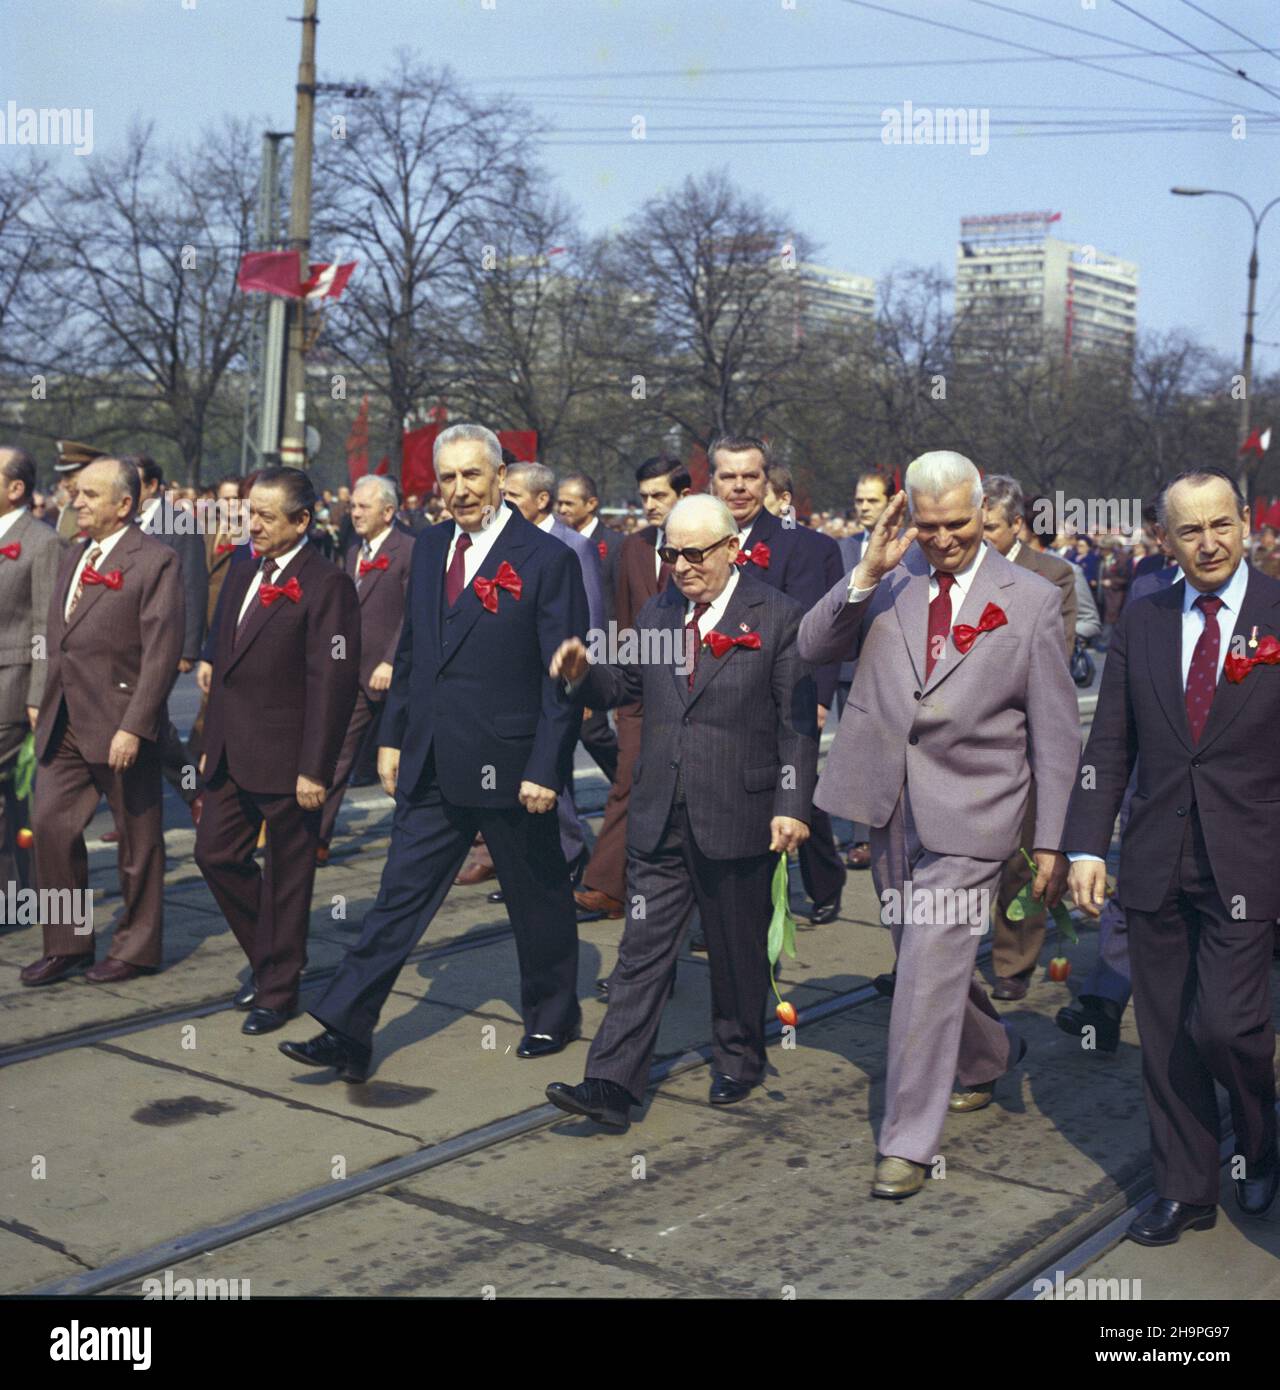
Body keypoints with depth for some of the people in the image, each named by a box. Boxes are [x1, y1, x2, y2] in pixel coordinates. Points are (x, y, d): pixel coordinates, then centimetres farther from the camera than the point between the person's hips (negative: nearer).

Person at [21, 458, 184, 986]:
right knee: (51, 827, 6)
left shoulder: (155, 562, -10)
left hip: (120, 725, -7)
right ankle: (67, 944, 19)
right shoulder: (73, 557, 15)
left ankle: (136, 948, 20)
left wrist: (133, 726, -20)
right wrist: (46, 707, 13)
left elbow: (162, 652, -16)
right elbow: (57, 641, 19)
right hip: (65, 725, 7)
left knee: (137, 840, 6)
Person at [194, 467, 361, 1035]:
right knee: (215, 854, 12)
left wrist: (314, 769, -19)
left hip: (287, 760, -8)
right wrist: (213, 743, 17)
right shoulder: (242, 573, 12)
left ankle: (278, 989, 21)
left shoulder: (326, 585, -13)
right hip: (232, 754, 8)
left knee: (286, 876, 5)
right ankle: (269, 954, 33)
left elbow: (333, 682, -17)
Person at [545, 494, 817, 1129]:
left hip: (739, 817, -4)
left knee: (737, 950, 12)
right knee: (643, 948, 1)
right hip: (659, 817, 4)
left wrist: (792, 805, -12)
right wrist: (584, 672, -3)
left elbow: (799, 721, -7)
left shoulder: (778, 617, -5)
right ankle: (612, 1084, 0)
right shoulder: (657, 613, 10)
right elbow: (625, 684, 19)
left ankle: (739, 1061, 32)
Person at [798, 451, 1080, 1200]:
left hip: (969, 809, -4)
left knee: (930, 968, -7)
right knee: (926, 959, 20)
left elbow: (1056, 731, -2)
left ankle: (910, 1140, 6)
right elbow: (813, 647, -4)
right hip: (890, 803, 4)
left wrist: (1052, 842, -4)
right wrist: (867, 574, -18)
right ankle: (992, 1053, 47)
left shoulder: (1032, 598, -4)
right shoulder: (891, 580, 3)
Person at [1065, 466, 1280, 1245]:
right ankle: (1185, 1192, 26)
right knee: (1167, 1035, 9)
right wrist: (1087, 845, 1)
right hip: (1158, 863, 3)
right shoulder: (1141, 624, 6)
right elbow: (1110, 746, 8)